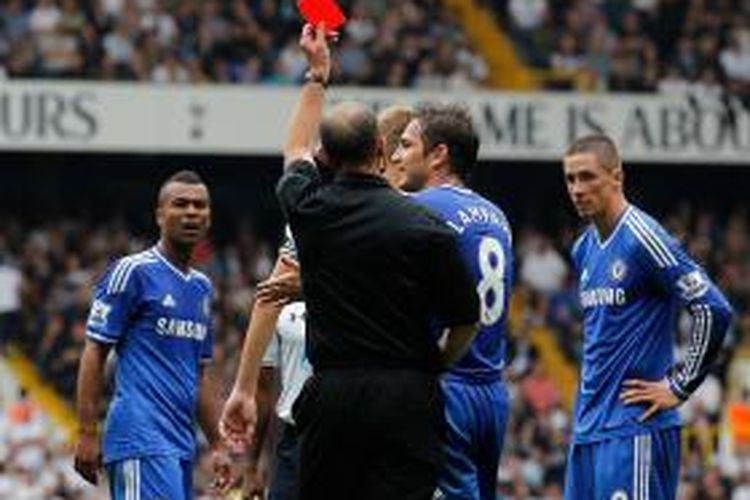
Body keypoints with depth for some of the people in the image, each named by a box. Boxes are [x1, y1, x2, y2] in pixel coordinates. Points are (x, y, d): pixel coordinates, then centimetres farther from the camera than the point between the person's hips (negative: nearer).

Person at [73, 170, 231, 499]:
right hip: (141, 438, -8)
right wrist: (87, 434, -12)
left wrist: (217, 445, 20)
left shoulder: (202, 287, 19)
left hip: (181, 443, 8)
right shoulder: (133, 272, -4)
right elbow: (94, 353, -6)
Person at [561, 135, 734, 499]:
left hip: (634, 427, -9)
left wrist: (678, 387, -12)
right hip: (587, 428, 9)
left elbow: (714, 311, -16)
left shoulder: (643, 239, -11)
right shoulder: (584, 249, 15)